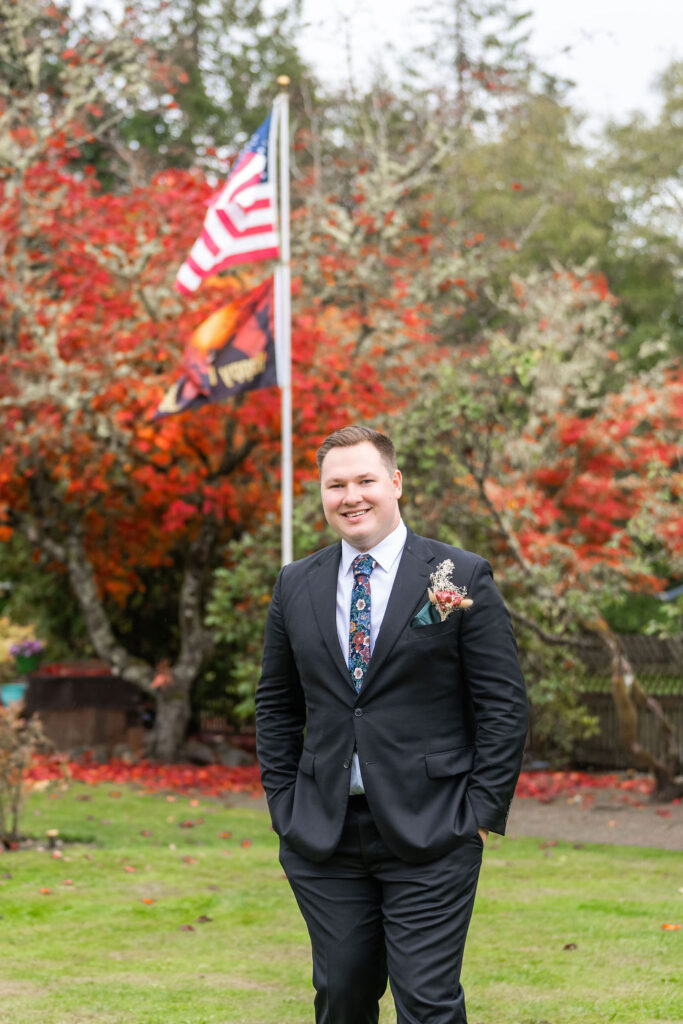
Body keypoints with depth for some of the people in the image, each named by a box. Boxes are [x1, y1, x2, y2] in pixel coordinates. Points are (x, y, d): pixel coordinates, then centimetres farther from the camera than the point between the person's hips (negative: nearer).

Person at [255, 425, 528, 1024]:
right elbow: (276, 706, 16)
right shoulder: (297, 586, 9)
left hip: (431, 838, -4)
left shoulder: (462, 578, -2)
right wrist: (283, 804, 8)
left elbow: (504, 704, -2)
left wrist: (483, 811, -7)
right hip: (323, 835, 4)